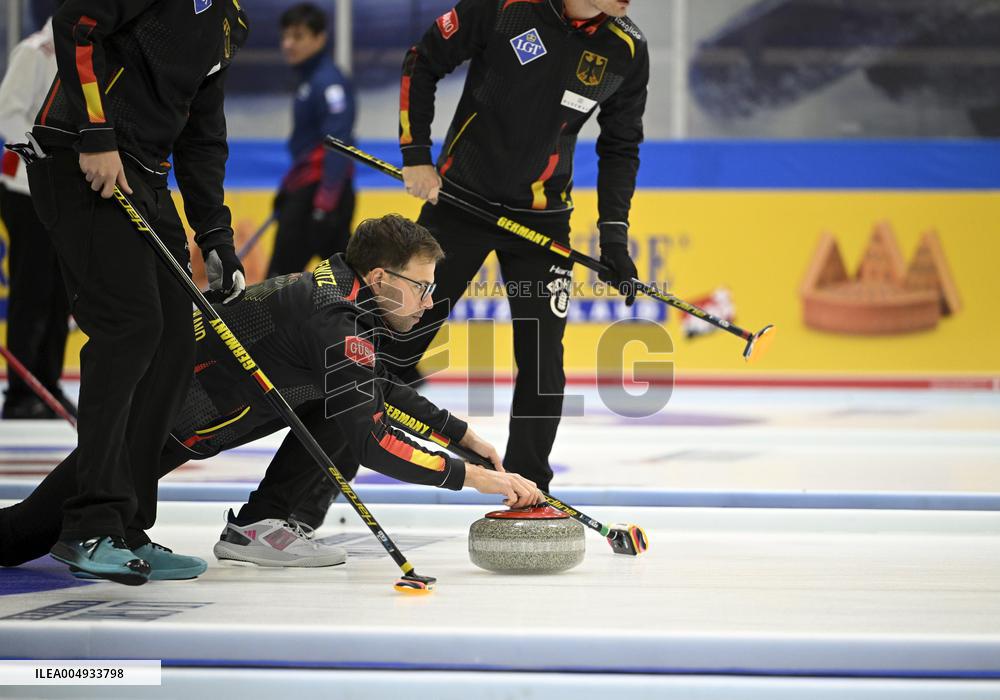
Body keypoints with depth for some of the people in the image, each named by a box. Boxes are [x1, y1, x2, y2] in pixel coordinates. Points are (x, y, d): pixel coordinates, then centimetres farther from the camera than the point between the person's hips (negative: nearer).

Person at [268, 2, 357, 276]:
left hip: (321, 192, -10)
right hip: (306, 190, 10)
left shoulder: (329, 82, -14)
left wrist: (326, 202, -27)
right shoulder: (308, 80, 18)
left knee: (283, 272, -7)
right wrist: (288, 187, 28)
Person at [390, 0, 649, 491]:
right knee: (404, 333, 3)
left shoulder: (627, 50, -6)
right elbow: (423, 61, -4)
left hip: (542, 219, 2)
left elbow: (620, 147, 7)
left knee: (541, 359, -2)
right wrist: (415, 156, -8)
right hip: (458, 197, -2)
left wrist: (613, 230, -2)